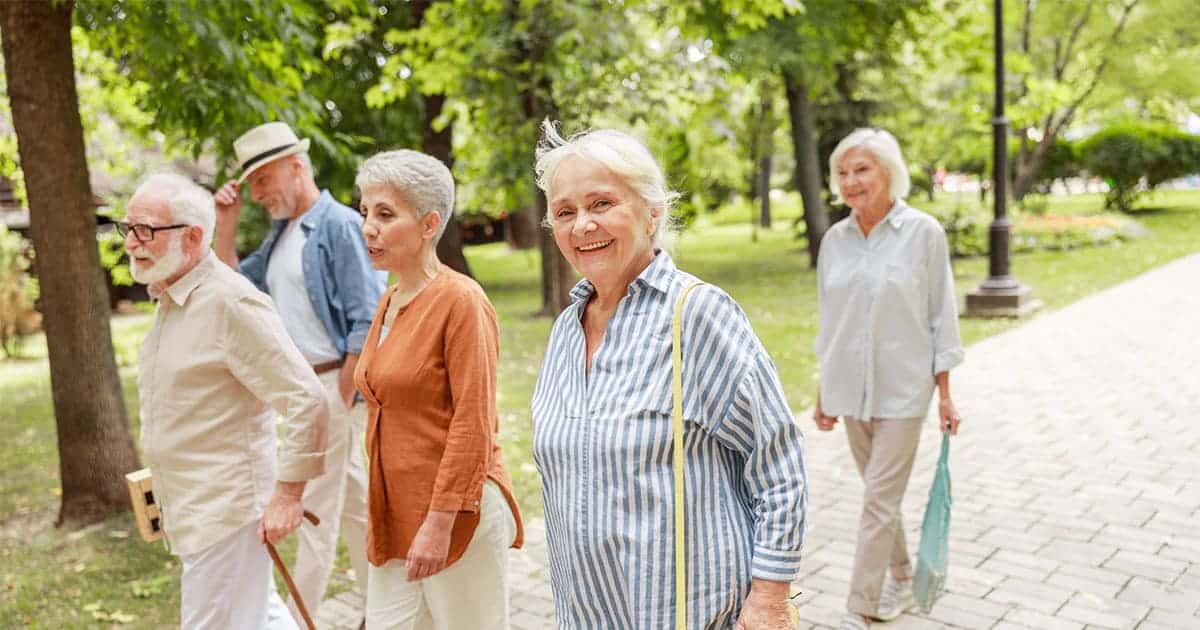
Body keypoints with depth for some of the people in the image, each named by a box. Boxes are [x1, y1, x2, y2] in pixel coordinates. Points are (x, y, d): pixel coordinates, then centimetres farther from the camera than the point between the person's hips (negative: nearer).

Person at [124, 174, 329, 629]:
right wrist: (169, 489, 20)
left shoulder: (230, 301, -20)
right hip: (191, 511, 9)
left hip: (227, 510, -9)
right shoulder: (169, 299, 9)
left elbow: (307, 402, -23)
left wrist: (287, 494, -19)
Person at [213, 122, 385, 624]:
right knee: (353, 500, 17)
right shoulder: (281, 233, 12)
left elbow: (366, 321, -18)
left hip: (330, 384, -9)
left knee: (318, 509, 0)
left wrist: (342, 396, -18)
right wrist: (226, 225, 9)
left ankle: (298, 617, 11)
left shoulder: (339, 225, -13)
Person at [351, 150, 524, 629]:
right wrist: (382, 514, 18)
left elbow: (473, 425, -18)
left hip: (457, 514, -7)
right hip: (396, 517, 8)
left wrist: (440, 523, -20)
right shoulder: (390, 303, 10)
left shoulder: (461, 301, -14)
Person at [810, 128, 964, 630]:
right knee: (882, 495, 18)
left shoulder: (923, 232, -8)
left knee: (879, 501, -3)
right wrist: (823, 393, 12)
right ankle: (901, 581, 38)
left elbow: (941, 317, -5)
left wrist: (946, 395, -5)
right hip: (849, 388, 4)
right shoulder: (834, 239, 3)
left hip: (902, 388, -4)